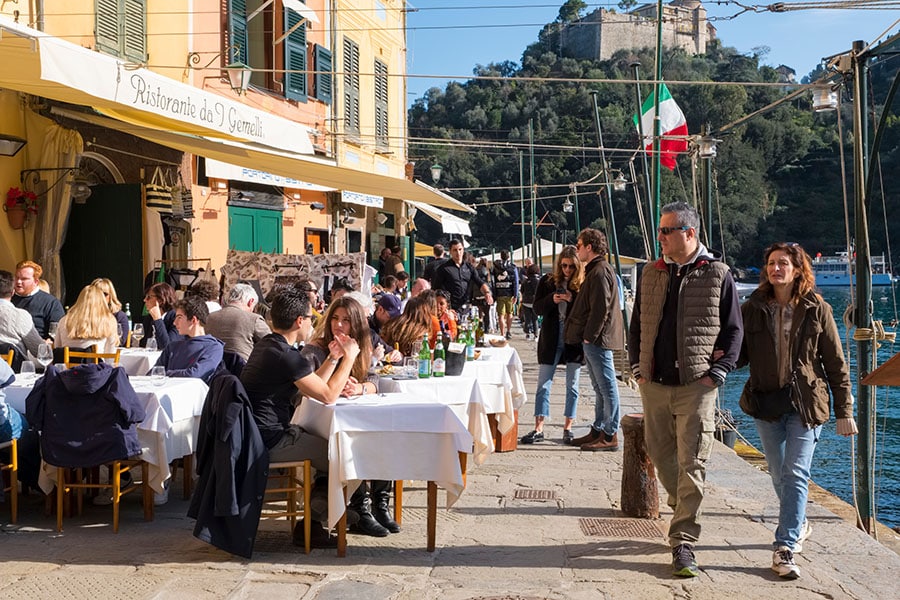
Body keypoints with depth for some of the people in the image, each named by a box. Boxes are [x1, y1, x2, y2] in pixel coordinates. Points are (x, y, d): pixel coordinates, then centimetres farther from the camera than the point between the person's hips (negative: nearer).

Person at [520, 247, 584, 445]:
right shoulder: (548, 281, 4)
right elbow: (537, 307, 3)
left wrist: (573, 300, -21)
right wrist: (552, 299, -14)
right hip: (551, 339, 1)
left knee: (572, 387, 6)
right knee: (543, 385, 2)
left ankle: (568, 428, 16)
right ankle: (538, 429, 6)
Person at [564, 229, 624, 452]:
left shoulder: (600, 272, -15)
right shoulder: (596, 270, 18)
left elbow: (601, 309, -21)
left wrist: (589, 336, -18)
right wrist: (587, 336, 18)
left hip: (598, 339, -11)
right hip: (593, 340, 11)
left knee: (607, 387, -6)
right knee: (600, 388, 14)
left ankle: (610, 436, -2)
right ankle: (598, 431, 22)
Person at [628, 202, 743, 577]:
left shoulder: (717, 274, -1)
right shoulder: (651, 274, 11)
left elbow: (733, 330, 2)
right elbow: (637, 324, 18)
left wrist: (716, 374, -7)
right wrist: (637, 367, 9)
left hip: (696, 387, -4)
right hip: (654, 385, 5)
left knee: (691, 464, -6)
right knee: (661, 455, 12)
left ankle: (683, 543, -2)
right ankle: (686, 514, 36)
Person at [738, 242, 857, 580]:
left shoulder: (817, 310, -3)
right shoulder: (752, 309, 2)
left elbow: (836, 364, 0)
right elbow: (741, 354, 5)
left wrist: (844, 411, -1)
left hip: (806, 404, -3)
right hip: (765, 403, 3)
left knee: (796, 475, -9)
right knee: (778, 474, 15)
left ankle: (784, 550, -8)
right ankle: (799, 525, 40)